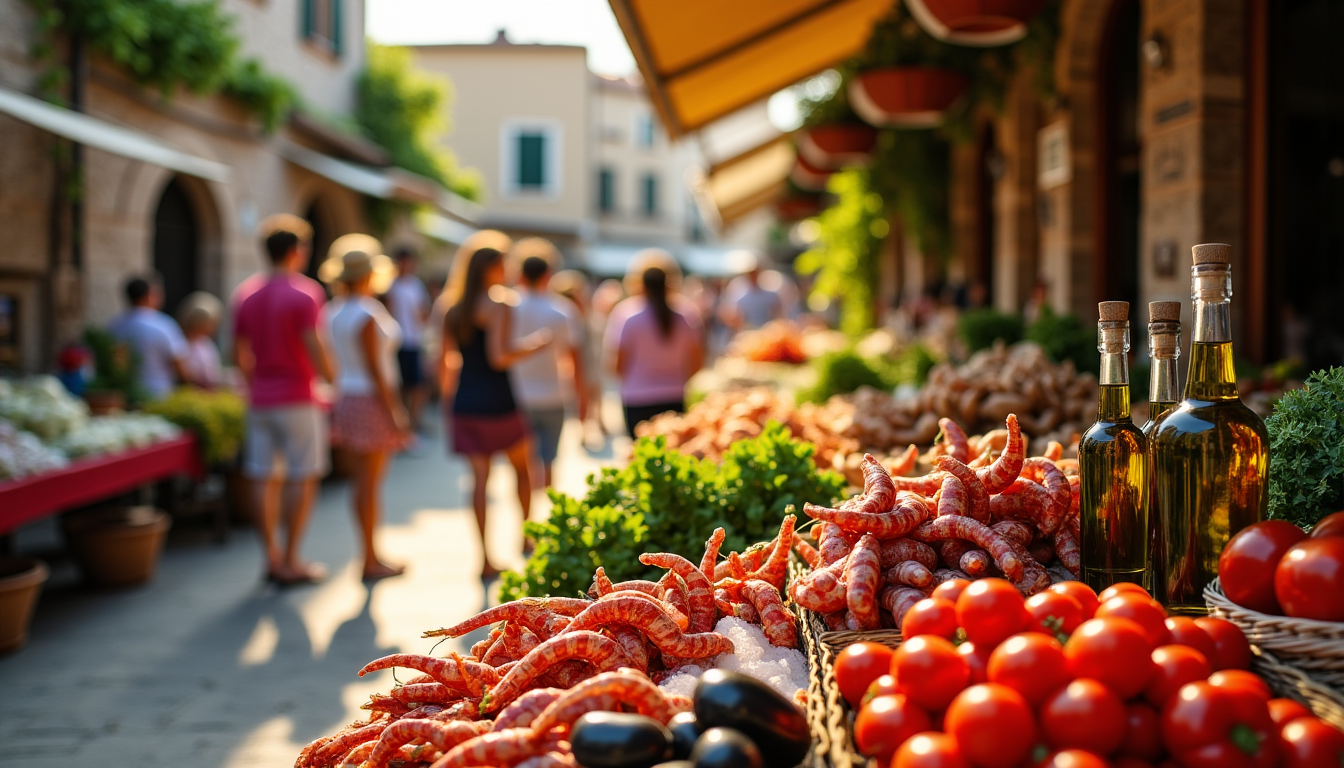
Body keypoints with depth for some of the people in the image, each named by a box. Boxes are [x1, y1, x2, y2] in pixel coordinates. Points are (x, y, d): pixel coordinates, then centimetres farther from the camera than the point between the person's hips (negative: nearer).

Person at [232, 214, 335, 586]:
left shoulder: (247, 295, 8)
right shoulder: (305, 292, -11)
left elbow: (239, 354, 12)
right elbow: (315, 349, -19)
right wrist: (335, 385, -6)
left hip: (260, 400, 6)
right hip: (298, 398, -6)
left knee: (263, 478, 7)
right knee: (302, 477, 0)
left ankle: (271, 556, 12)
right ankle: (291, 561, 1)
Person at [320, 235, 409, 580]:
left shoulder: (337, 314, 9)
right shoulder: (366, 316, -17)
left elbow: (338, 367, 13)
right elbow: (374, 370, -19)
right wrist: (393, 415, -15)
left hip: (348, 398, 9)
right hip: (371, 401, -9)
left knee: (363, 482, 13)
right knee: (370, 484, -3)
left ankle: (371, 555, 21)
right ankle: (371, 561, 4)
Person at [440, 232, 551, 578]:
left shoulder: (452, 309, 10)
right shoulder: (497, 306, -10)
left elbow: (446, 362, 12)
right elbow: (499, 357, -19)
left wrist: (450, 397, 22)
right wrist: (533, 344, -6)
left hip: (465, 403, 5)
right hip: (497, 400, -5)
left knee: (479, 477, 2)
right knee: (522, 466, 17)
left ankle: (485, 559, 0)